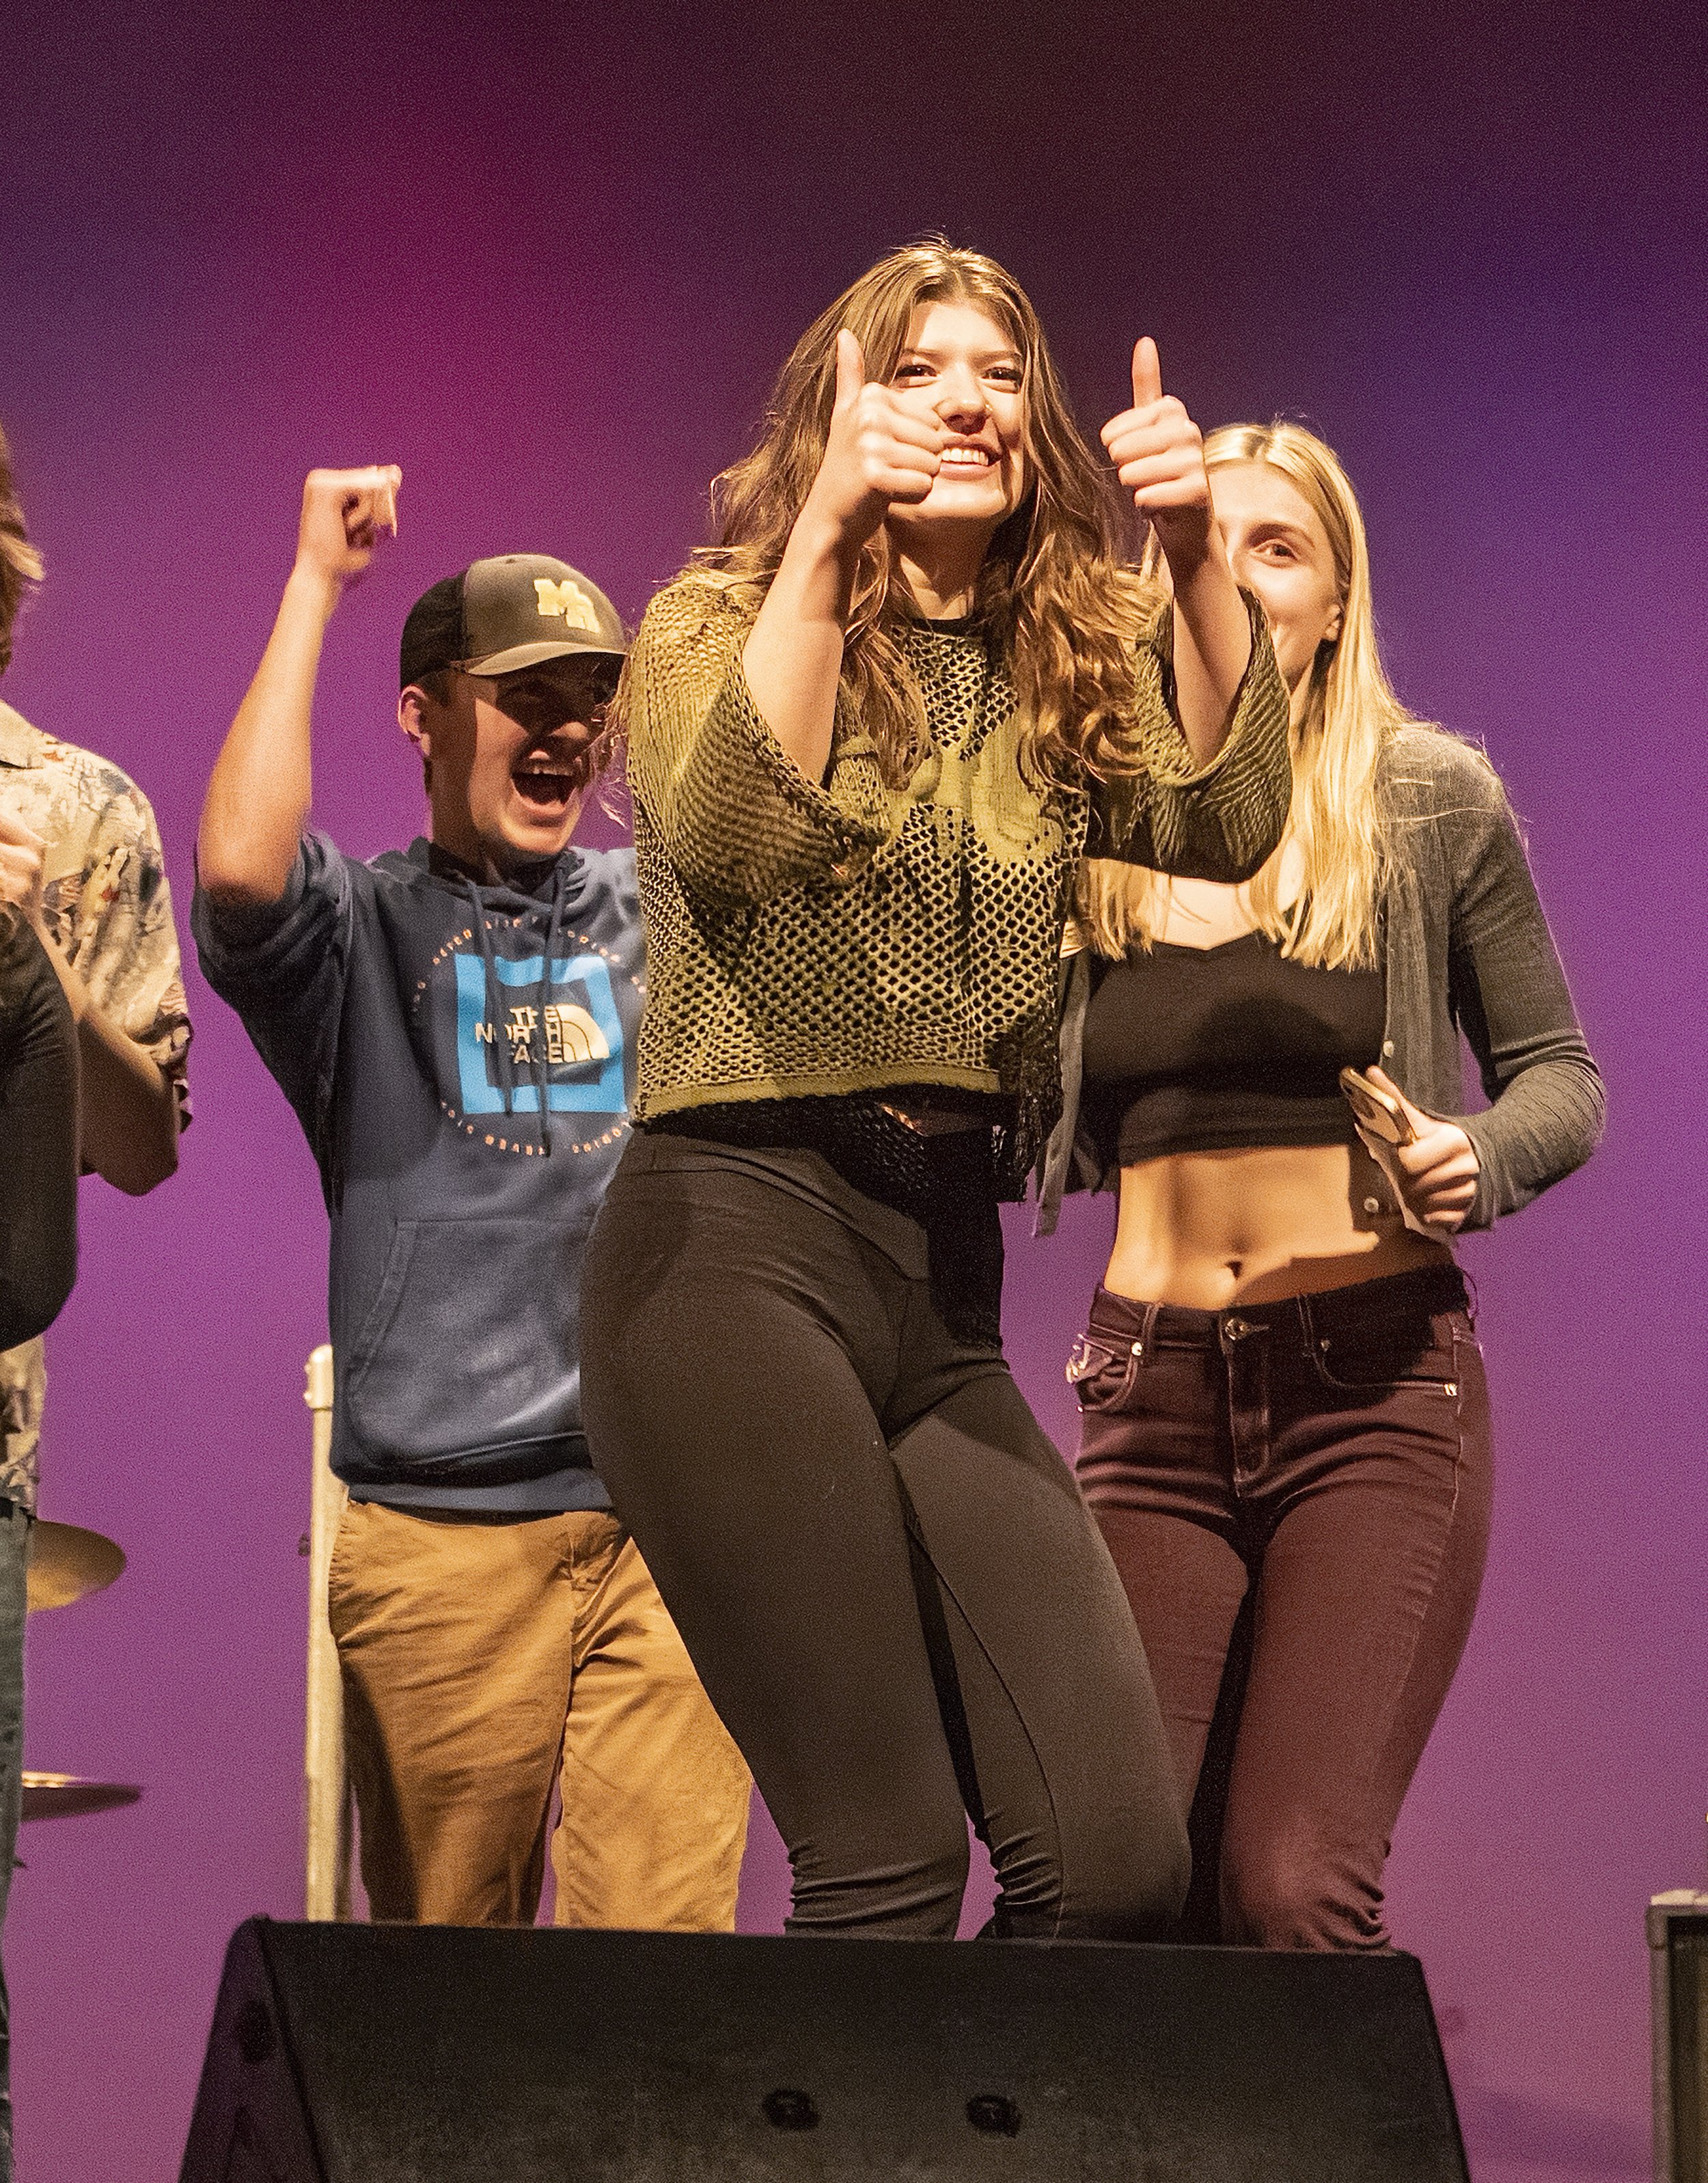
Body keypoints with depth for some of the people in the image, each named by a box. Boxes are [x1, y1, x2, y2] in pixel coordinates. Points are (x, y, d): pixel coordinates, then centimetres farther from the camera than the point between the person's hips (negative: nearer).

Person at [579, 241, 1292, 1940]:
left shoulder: (1068, 671, 18)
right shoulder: (718, 622, 5)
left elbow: (1226, 824, -2)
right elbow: (729, 837, -16)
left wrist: (1196, 561, -15)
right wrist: (826, 528, -22)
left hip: (944, 1287, 5)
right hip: (737, 1244, -5)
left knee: (1119, 1864, -6)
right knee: (886, 1873, -13)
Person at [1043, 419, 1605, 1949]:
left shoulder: (1429, 801, 3)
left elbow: (1560, 1073, 9)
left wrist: (1480, 1161, -12)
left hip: (1376, 1380, -3)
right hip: (1153, 1390, 3)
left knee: (1293, 1886, -17)